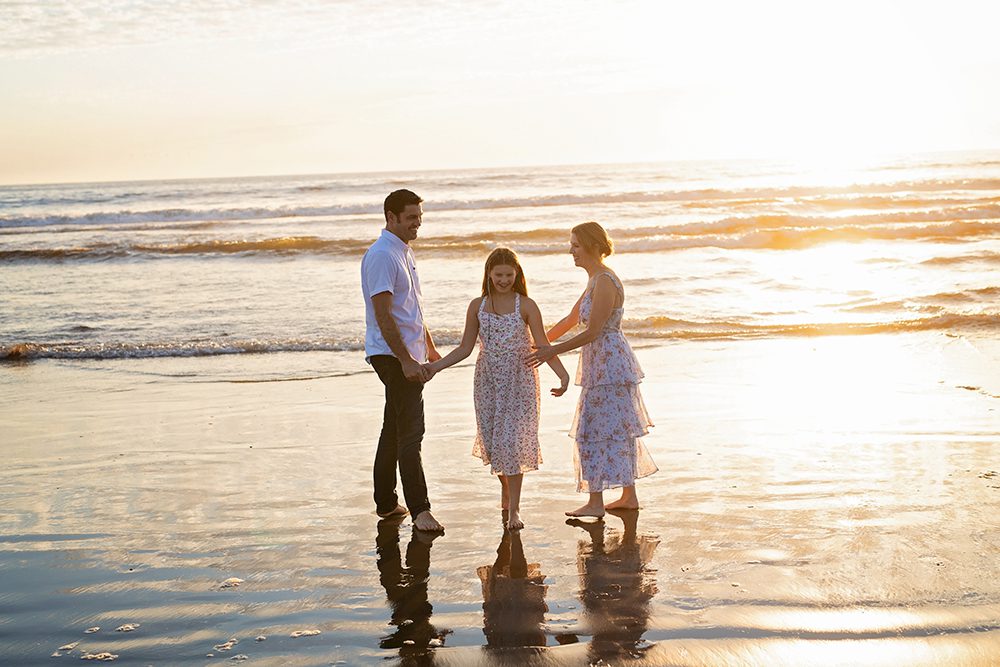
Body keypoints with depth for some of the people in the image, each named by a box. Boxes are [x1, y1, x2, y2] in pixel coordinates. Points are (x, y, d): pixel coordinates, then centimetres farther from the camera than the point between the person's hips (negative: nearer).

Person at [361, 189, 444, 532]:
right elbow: (383, 315, -21)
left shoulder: (405, 252, 17)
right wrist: (406, 360, -24)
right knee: (410, 430, -11)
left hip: (409, 353, 10)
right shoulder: (381, 256, -15)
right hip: (392, 355, -10)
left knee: (395, 428, 15)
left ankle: (386, 503, 23)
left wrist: (429, 348, 27)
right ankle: (419, 510, -9)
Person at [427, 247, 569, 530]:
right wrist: (434, 366, -2)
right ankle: (505, 487, 35)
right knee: (491, 440, 6)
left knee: (512, 440, -8)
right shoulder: (477, 306, 4)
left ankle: (514, 508, -2)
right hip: (488, 380, 3)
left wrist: (562, 374, -20)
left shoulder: (526, 306, -4)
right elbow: (465, 348, 7)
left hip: (519, 380, -3)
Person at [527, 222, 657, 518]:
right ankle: (629, 496, 22)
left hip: (609, 365, -10)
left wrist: (553, 350, -19)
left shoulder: (605, 282, -19)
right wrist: (541, 344, 20)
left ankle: (596, 503, -1)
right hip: (605, 364, 10)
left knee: (596, 429, -6)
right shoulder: (596, 280, 13)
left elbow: (592, 332, -22)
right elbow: (571, 319, 21)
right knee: (617, 428, 14)